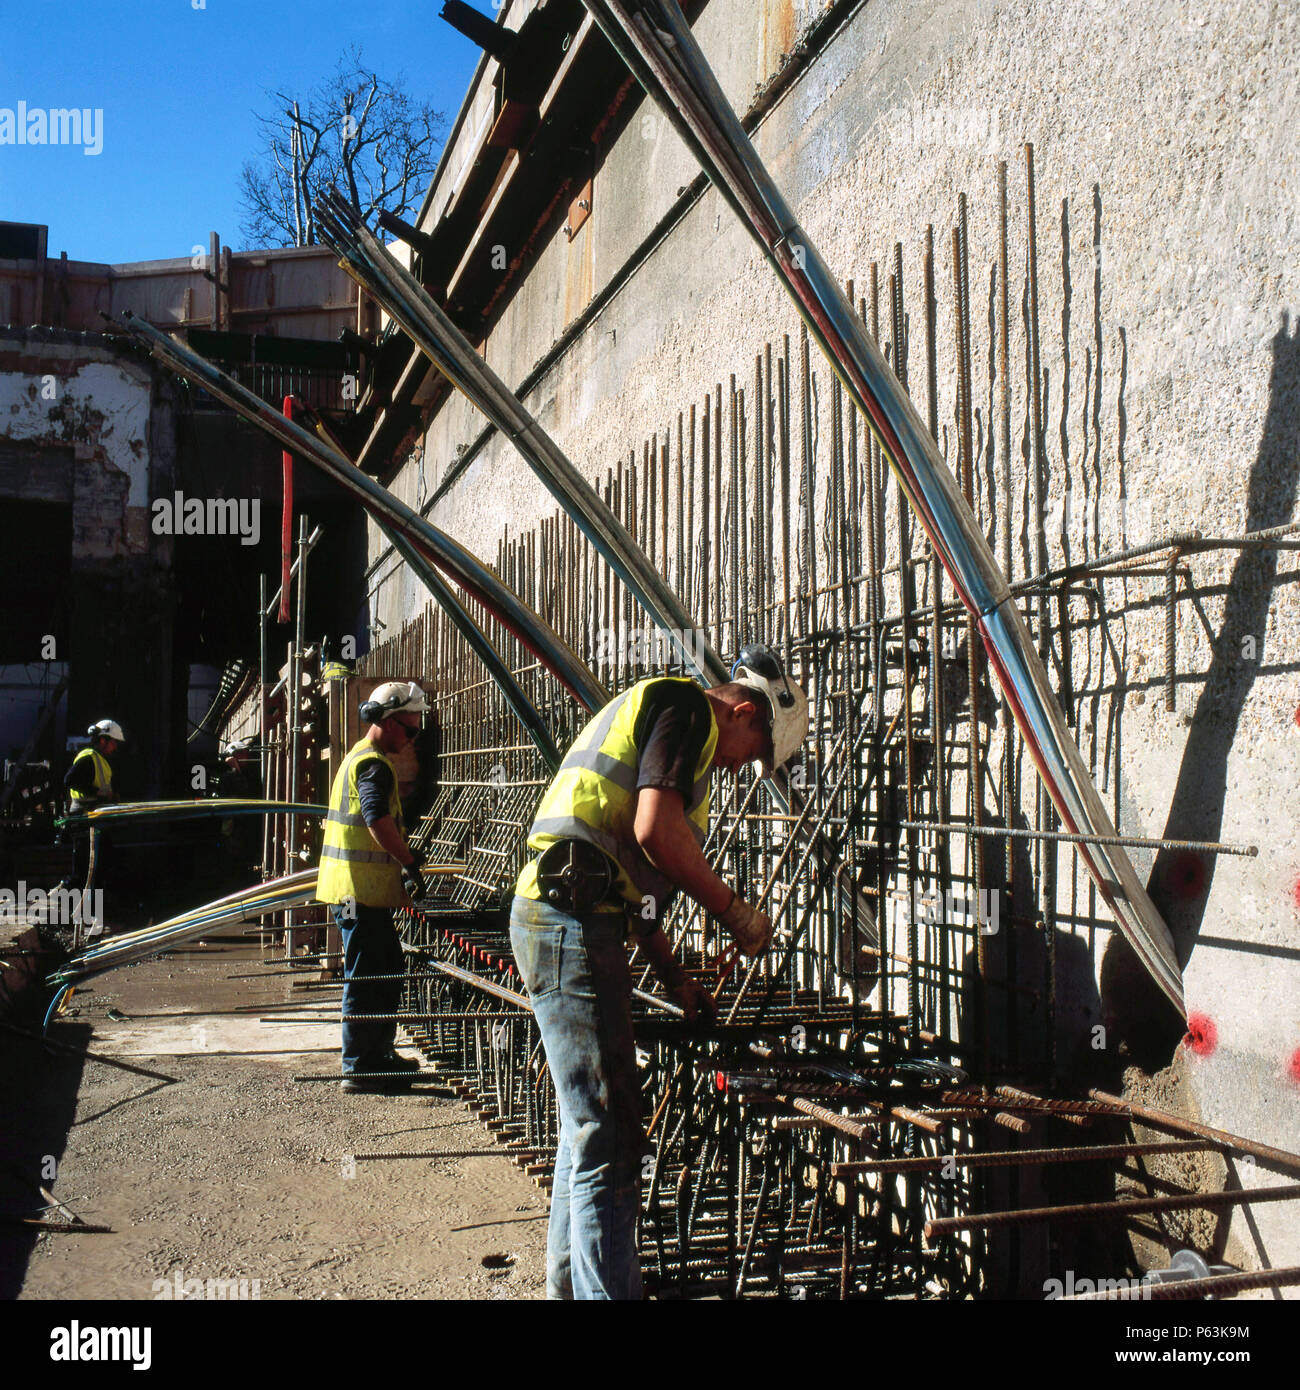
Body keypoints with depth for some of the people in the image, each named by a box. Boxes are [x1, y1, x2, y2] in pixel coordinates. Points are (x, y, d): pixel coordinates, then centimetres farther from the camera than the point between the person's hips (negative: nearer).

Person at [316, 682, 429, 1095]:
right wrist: (410, 864, -26)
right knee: (367, 977, -4)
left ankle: (380, 1054, 28)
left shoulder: (357, 757, 20)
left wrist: (402, 866, 21)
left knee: (389, 967, 18)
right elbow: (378, 819, -30)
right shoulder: (373, 764, -15)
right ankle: (359, 1069, 3)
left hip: (355, 887, 11)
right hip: (361, 889, -11)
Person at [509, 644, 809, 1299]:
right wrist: (735, 912, -8)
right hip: (573, 920, -11)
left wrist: (673, 976, 26)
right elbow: (654, 832, -19)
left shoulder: (652, 712, 26)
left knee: (586, 1125, 19)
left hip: (557, 918, 11)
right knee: (608, 1139, -10)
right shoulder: (688, 708, -4)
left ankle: (570, 1283, 29)